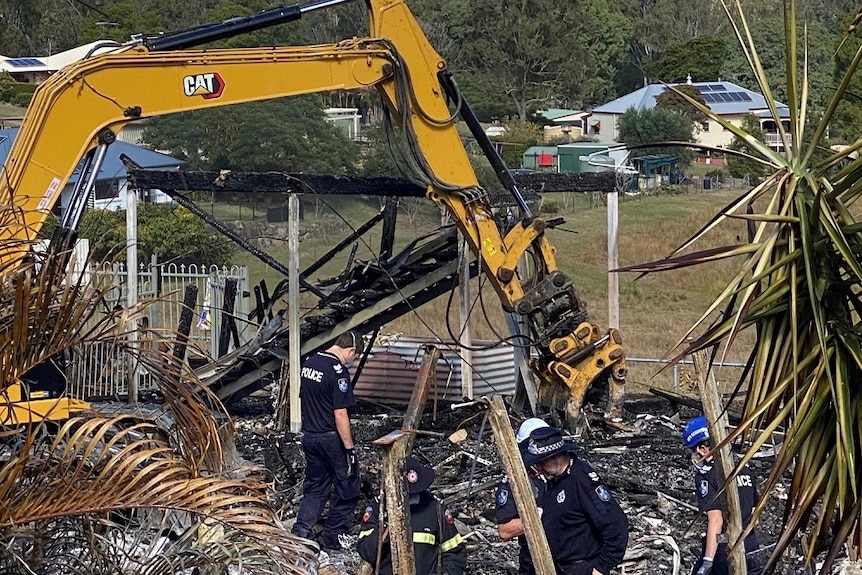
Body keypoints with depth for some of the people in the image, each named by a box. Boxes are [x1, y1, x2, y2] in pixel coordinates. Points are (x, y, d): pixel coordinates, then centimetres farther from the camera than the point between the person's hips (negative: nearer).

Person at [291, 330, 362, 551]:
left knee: (315, 487, 16)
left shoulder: (309, 362, 6)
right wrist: (350, 448, -17)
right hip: (331, 439, -8)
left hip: (309, 436, 8)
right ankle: (332, 537, 13)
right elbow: (340, 414, -21)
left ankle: (299, 534, 6)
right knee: (346, 488, 8)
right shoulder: (338, 371, -19)